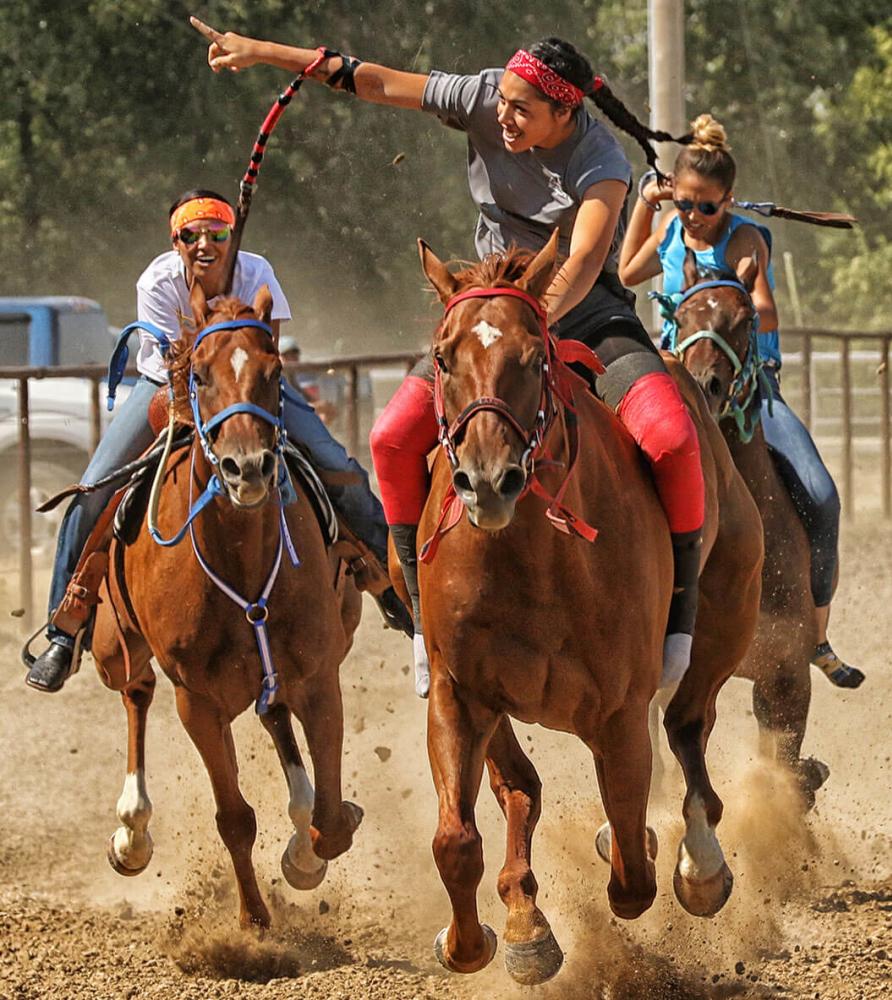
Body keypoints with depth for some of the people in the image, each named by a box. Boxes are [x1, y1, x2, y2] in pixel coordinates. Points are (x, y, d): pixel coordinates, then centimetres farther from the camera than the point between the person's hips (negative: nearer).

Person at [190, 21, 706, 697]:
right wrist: (261, 52, -3)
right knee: (395, 439, -17)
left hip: (585, 311, -4)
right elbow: (377, 82, -3)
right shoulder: (484, 101, -9)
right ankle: (426, 608, -2)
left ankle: (680, 599, -11)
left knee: (671, 439, -31)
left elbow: (583, 262, -35)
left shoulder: (603, 166, -21)